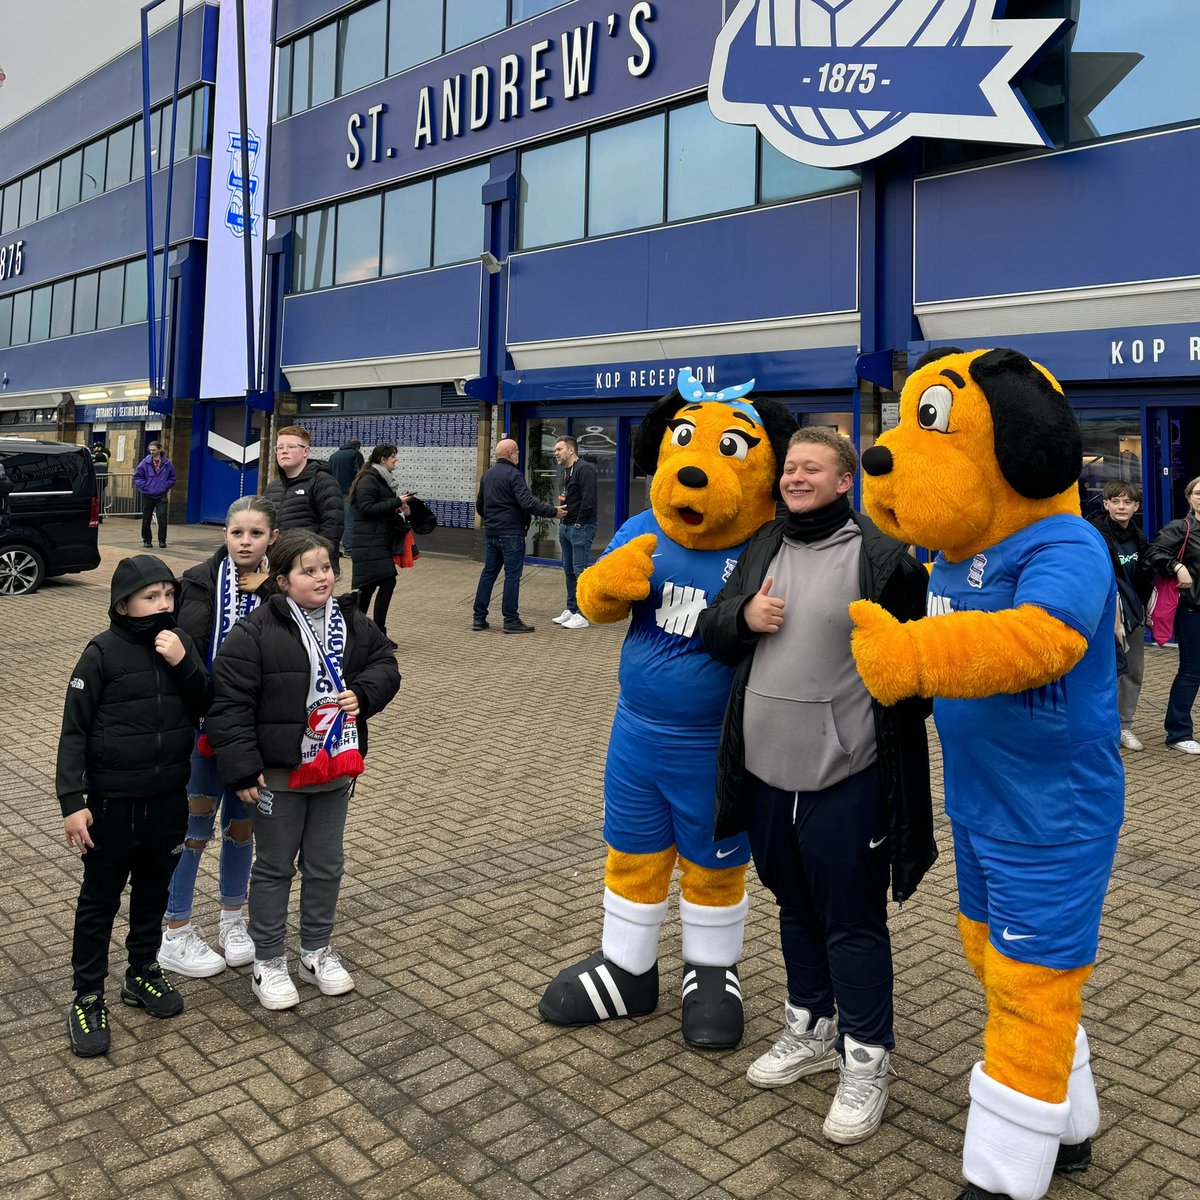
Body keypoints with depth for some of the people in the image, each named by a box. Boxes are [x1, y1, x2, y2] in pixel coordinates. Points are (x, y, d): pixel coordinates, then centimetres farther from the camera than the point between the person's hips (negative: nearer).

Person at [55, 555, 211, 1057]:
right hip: (113, 801, -4)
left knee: (154, 890, 19)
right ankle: (88, 997, 21)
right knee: (100, 898, 9)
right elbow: (74, 730, -10)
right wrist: (72, 800, -14)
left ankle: (142, 973, 37)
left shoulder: (178, 643, -1)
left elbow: (205, 706, -2)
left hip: (168, 798, 4)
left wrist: (184, 663, -18)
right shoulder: (103, 652, -13)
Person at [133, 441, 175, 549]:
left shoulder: (167, 464, -1)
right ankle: (146, 540, 21)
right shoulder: (145, 463, -3)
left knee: (162, 519, -10)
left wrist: (165, 487, -2)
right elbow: (137, 476, 3)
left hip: (162, 496, -1)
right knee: (146, 519, 8)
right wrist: (144, 487, -6)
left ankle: (162, 540, 0)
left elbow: (172, 478, 9)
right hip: (147, 495, 1)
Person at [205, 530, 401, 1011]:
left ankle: (317, 951, 35)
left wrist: (363, 693, -10)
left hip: (336, 768, 5)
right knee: (274, 867, 10)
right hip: (279, 772, -5)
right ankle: (268, 961, 26)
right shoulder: (255, 632, -16)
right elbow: (230, 704, -15)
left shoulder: (353, 623, 1)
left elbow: (385, 664, 12)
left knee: (326, 864, 17)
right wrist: (243, 771, -17)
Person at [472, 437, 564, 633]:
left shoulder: (487, 474, 14)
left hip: (490, 532, 8)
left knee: (488, 573, 12)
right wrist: (553, 512, -16)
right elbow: (528, 503, -23)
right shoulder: (513, 475, -13)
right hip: (511, 533, -8)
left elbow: (479, 504, 24)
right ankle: (511, 621, 0)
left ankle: (479, 618, 13)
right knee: (512, 575, -3)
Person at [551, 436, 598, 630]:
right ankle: (571, 610, 23)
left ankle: (582, 615, -4)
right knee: (569, 570, 14)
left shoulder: (584, 469, -13)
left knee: (580, 570, -8)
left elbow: (588, 499, -20)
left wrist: (579, 523, -17)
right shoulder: (566, 472, 17)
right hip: (566, 527, 10)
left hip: (581, 527, -10)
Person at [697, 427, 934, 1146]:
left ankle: (866, 1060, 23)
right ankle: (811, 1031, 40)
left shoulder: (881, 555, -10)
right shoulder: (763, 548, 10)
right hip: (767, 770, 6)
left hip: (846, 777, -6)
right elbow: (714, 636, 14)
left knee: (852, 920, 6)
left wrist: (901, 728, -6)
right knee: (796, 908, 21)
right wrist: (743, 615, -7)